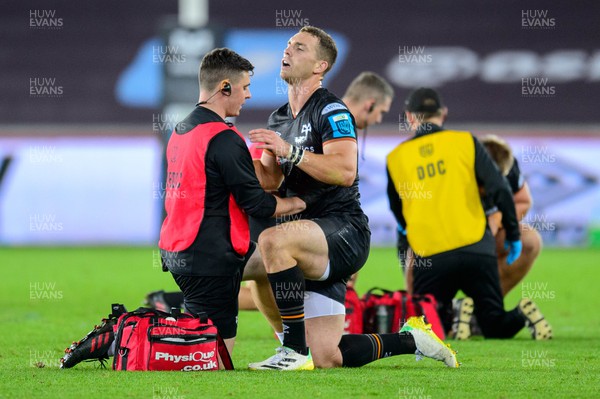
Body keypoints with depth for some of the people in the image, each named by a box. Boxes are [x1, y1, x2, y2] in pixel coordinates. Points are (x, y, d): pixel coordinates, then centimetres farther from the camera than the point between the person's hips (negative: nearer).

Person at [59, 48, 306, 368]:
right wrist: (297, 203, 5)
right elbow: (255, 203, -12)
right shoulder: (223, 139, -15)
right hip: (211, 258, -9)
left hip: (177, 252, 9)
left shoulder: (180, 131, 13)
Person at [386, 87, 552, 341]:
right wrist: (513, 235, 11)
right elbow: (500, 190, 0)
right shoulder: (465, 142, 5)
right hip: (476, 250, 1)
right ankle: (522, 315, -18)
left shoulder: (395, 158, 8)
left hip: (429, 259, -1)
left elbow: (397, 213, 23)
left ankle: (452, 318, -21)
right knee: (494, 326, 11)